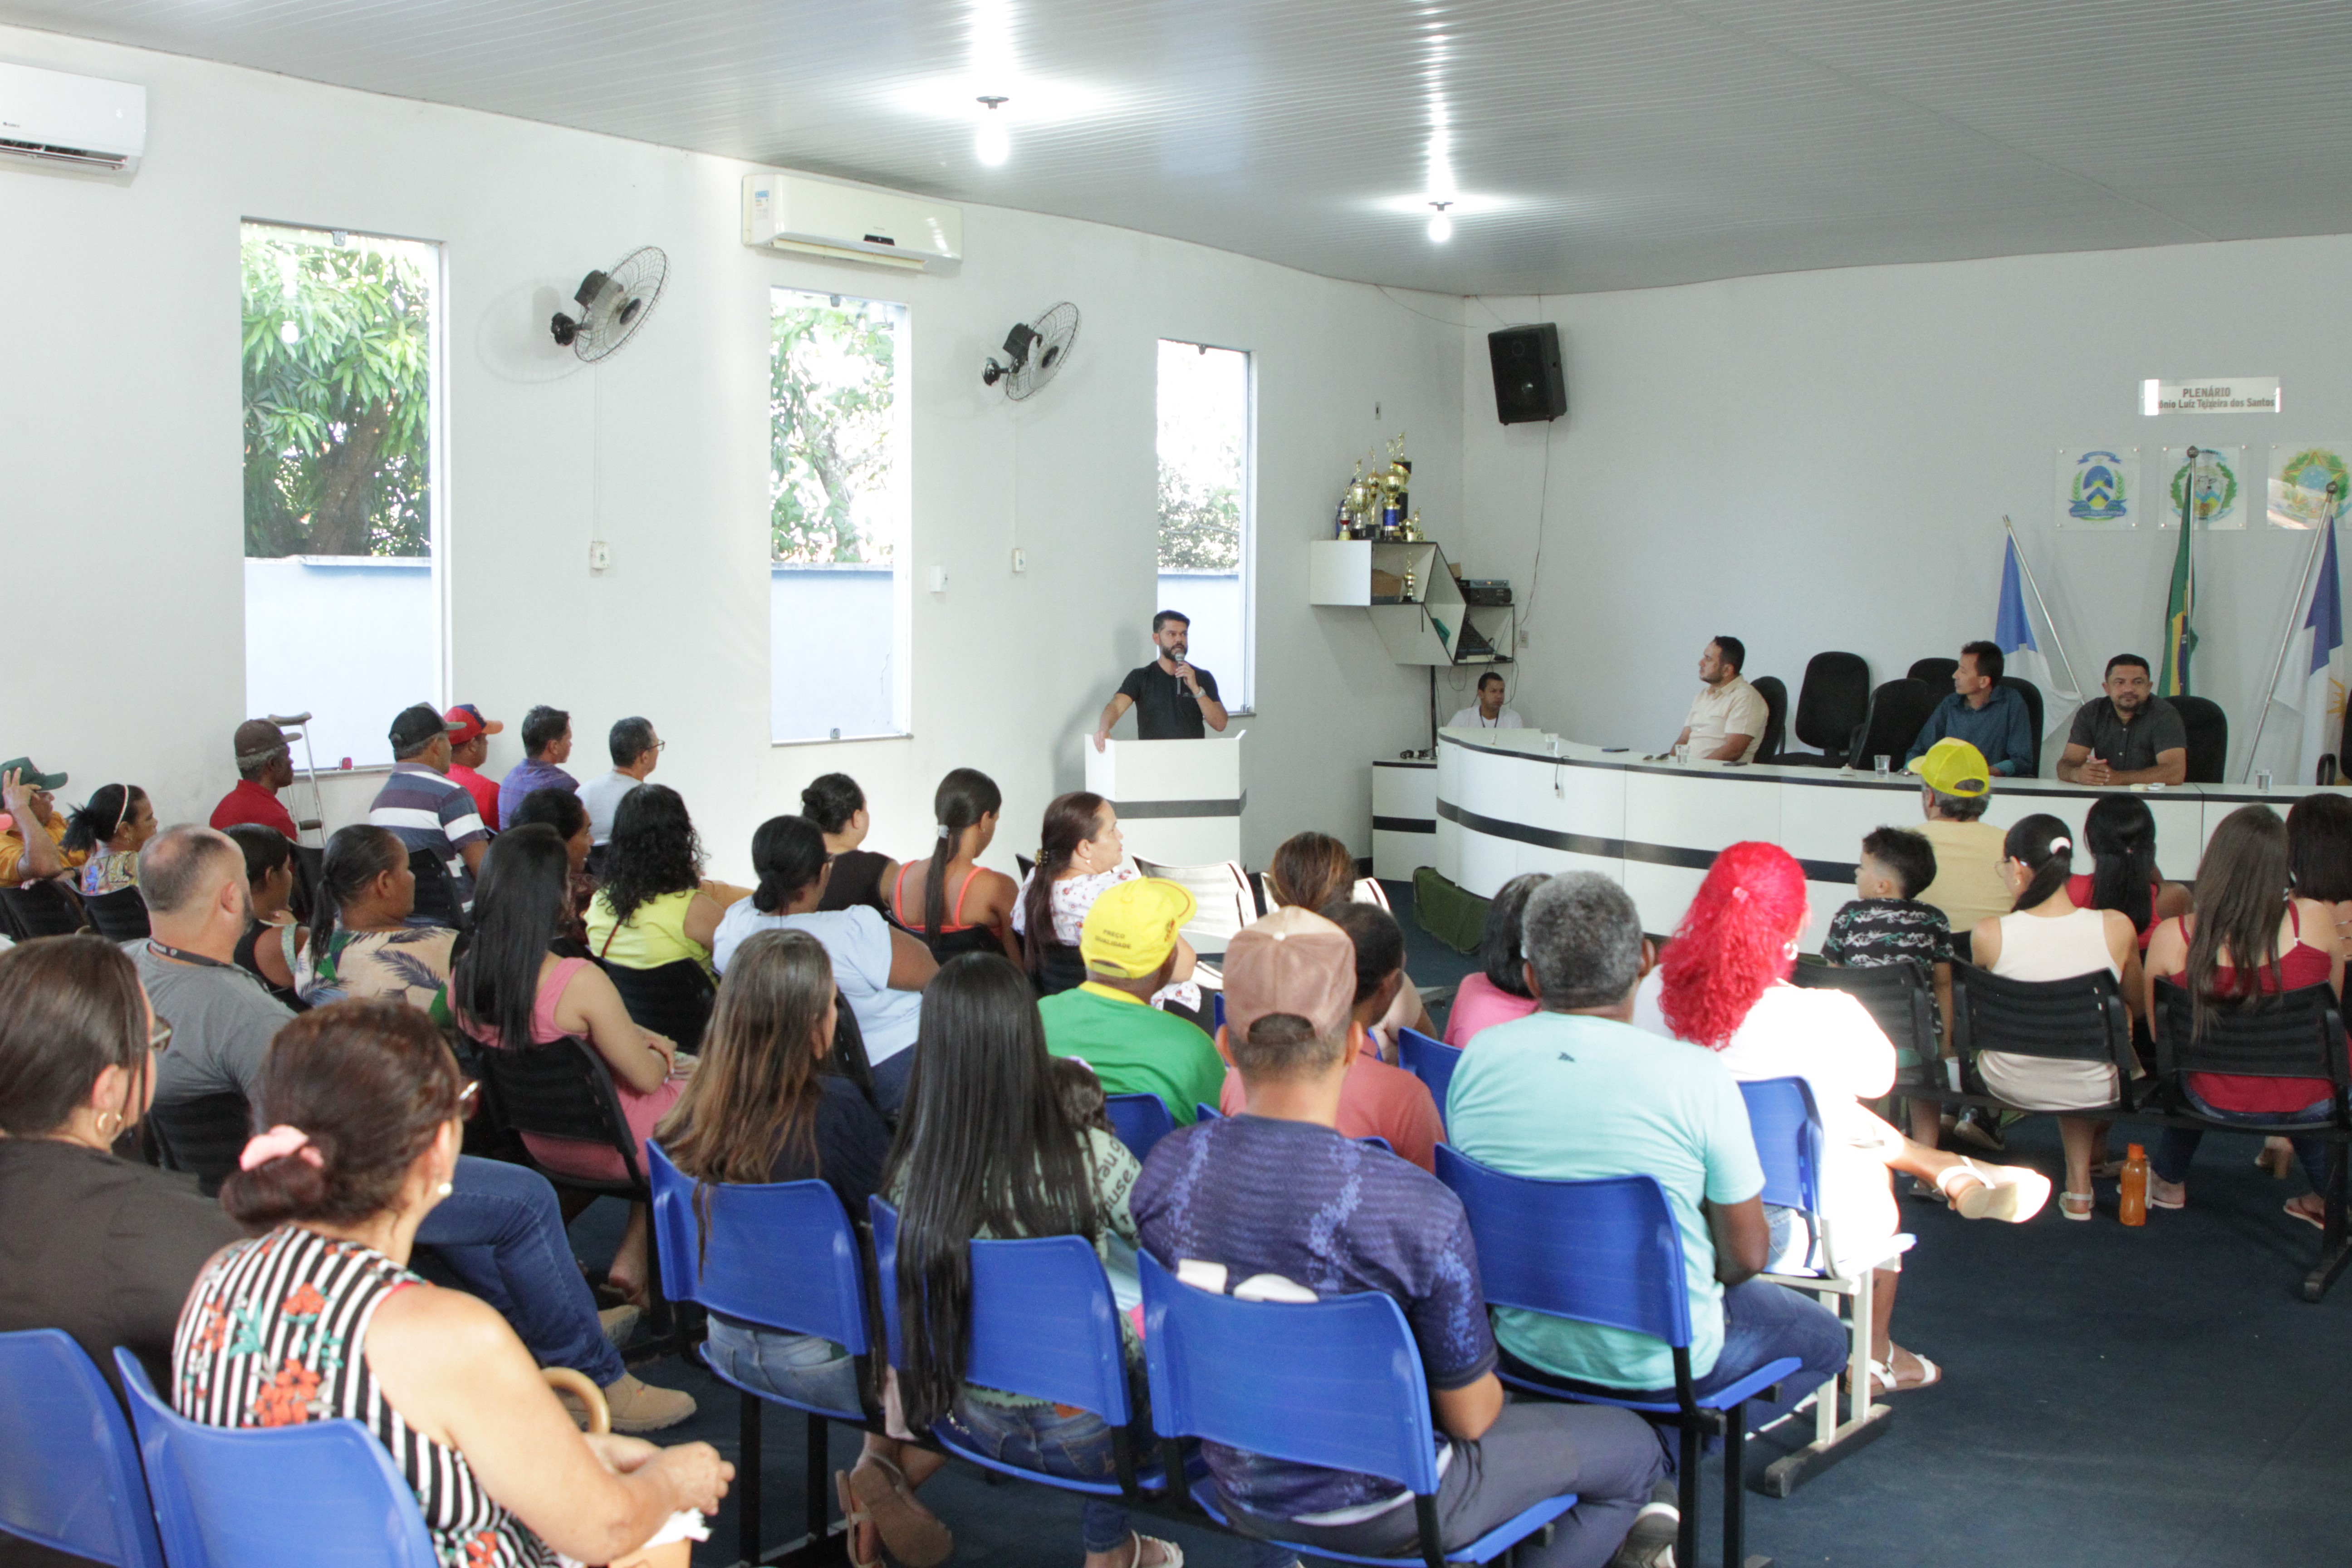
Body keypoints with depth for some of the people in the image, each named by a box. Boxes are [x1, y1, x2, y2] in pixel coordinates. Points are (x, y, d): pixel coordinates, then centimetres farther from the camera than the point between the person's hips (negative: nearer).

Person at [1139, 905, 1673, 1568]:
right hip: (1378, 1514, -6)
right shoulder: (1417, 1210, -31)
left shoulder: (1166, 1168, -15)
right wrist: (1489, 1391, 7)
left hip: (1239, 1495, 6)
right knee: (1633, 1448, 18)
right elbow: (1470, 1414, -17)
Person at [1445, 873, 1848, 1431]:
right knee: (1823, 1337, 24)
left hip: (1525, 1346, 5)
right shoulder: (1696, 1075, -21)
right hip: (1659, 1362, -5)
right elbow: (1746, 1254, -12)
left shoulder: (1478, 1059, -10)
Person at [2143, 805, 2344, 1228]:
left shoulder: (2171, 937, -18)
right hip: (2309, 1105, 1)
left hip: (2217, 1105, 0)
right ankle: (2327, 1197, 51)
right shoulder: (2315, 919, -19)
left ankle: (2169, 1182, 52)